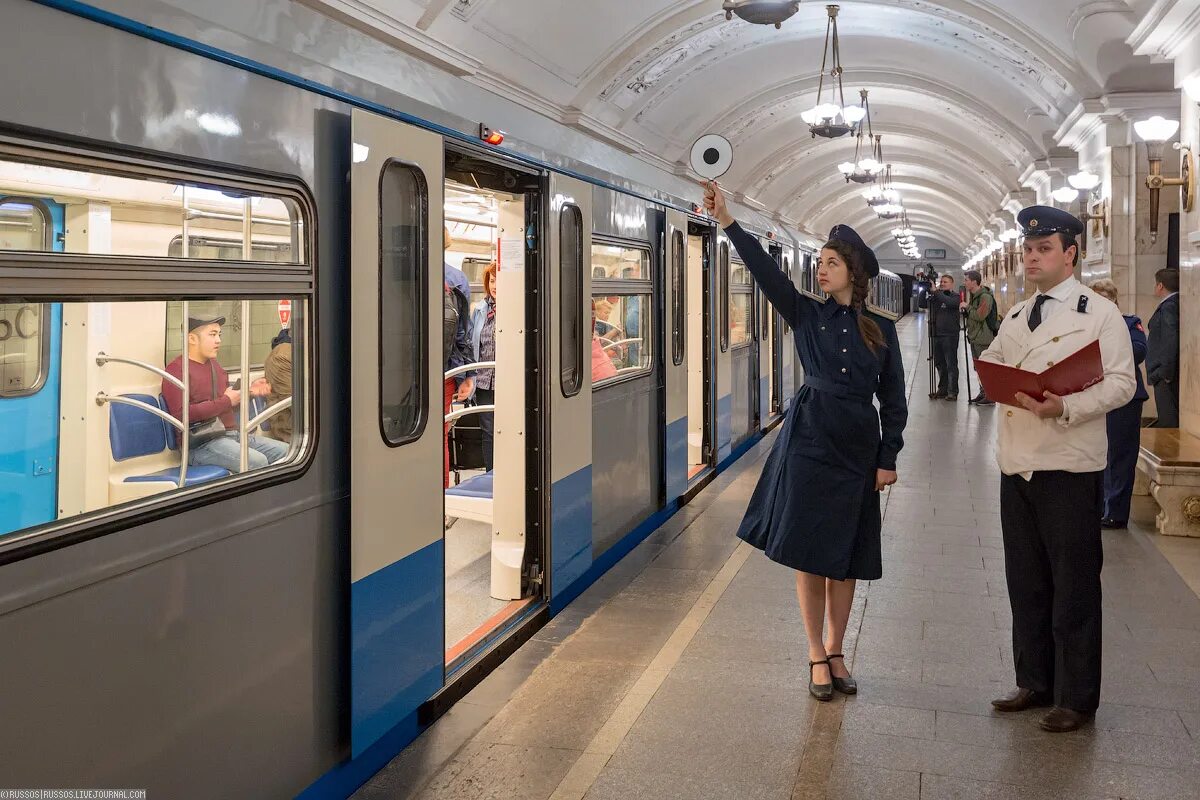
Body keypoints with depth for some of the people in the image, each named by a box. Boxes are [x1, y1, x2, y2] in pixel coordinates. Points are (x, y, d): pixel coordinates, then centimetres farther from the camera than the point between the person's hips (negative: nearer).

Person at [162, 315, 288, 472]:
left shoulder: (213, 364, 22)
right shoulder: (177, 370, -5)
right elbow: (181, 415, -18)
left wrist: (249, 390, 14)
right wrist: (226, 401, -12)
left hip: (233, 434, 9)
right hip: (201, 445, -9)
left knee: (284, 451, -5)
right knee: (257, 462, -31)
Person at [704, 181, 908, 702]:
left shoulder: (881, 330, 3)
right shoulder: (806, 315, 2)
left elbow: (893, 400, 5)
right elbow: (764, 269, -11)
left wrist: (888, 458, 0)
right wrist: (727, 220, -22)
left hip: (858, 450, 1)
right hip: (809, 443, -1)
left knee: (845, 557, 8)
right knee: (809, 554, 3)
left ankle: (836, 652, 24)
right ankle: (817, 656, 17)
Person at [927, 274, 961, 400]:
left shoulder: (955, 297, -2)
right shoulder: (936, 297, 16)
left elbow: (949, 302, -23)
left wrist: (935, 292, -25)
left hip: (950, 335, -6)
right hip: (937, 334, 6)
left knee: (951, 364, -4)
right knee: (939, 364, 10)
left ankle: (952, 392, -2)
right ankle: (942, 390, 19)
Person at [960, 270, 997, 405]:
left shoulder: (985, 296, -15)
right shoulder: (973, 295, 15)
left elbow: (980, 316, -24)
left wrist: (967, 307, -12)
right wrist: (966, 309, 2)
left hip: (983, 338, -10)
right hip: (974, 338, 10)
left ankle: (989, 396, -1)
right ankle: (982, 393, 23)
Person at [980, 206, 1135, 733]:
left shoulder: (1099, 314, -6)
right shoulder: (1015, 318, 14)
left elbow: (1120, 383, -13)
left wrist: (1065, 407, -26)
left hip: (1070, 468, -6)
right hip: (1017, 466, 7)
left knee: (1073, 587, 3)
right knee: (1025, 581, 14)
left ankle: (1077, 699, 16)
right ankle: (1034, 683, 29)